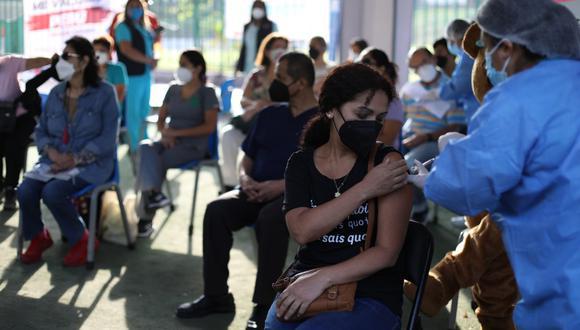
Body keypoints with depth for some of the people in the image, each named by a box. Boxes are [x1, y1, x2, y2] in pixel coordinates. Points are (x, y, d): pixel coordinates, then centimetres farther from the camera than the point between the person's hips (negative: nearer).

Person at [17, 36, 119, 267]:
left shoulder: (104, 92, -4)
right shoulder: (55, 93, 12)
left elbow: (108, 138, -10)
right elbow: (41, 131, 14)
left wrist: (75, 159, -19)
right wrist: (51, 151, -9)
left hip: (90, 163, -5)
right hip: (55, 161, 5)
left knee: (52, 192, -31)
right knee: (25, 191, -23)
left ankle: (81, 240, -6)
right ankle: (38, 237, 7)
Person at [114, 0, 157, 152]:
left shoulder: (145, 29, 17)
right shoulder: (123, 27, -8)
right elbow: (126, 50, -21)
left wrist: (153, 61, 2)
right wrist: (149, 60, -20)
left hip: (146, 74, 9)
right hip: (132, 75, -8)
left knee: (144, 110, 15)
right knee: (133, 111, -6)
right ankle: (135, 146, -3)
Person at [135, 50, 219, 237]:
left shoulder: (207, 93, -1)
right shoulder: (173, 90, 15)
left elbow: (209, 127, -10)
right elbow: (161, 119, 15)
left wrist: (176, 133, -15)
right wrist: (165, 134, -9)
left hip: (193, 145, -5)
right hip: (170, 142, 5)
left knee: (150, 161, -27)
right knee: (146, 148, -29)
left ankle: (146, 216, -21)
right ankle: (152, 195, -32)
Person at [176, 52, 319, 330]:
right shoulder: (269, 115, 17)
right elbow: (247, 159, 22)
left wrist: (282, 185, -20)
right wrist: (246, 179, -2)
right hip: (258, 192, 6)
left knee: (270, 217, -37)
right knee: (216, 210, -21)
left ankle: (264, 305, -27)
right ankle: (216, 296, -13)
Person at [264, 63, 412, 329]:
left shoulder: (387, 163, -3)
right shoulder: (301, 163, 6)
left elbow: (387, 253, -9)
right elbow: (302, 231, -12)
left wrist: (323, 278, -20)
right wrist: (364, 190, -15)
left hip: (370, 295, -2)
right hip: (305, 282, 3)